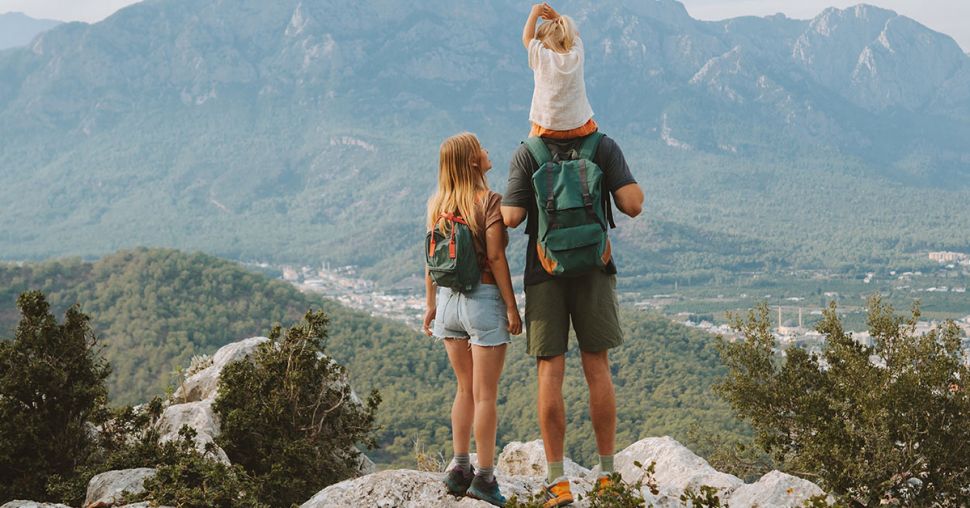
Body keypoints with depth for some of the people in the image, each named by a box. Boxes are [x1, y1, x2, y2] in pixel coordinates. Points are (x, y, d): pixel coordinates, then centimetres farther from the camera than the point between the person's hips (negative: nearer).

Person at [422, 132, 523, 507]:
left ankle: (460, 469, 14)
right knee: (485, 394, 1)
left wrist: (431, 304, 15)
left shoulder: (437, 205, 6)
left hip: (448, 299, 6)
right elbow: (495, 258, -13)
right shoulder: (489, 201, -10)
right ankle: (484, 477, 4)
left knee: (466, 389, 16)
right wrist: (512, 307, -9)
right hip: (483, 298, -6)